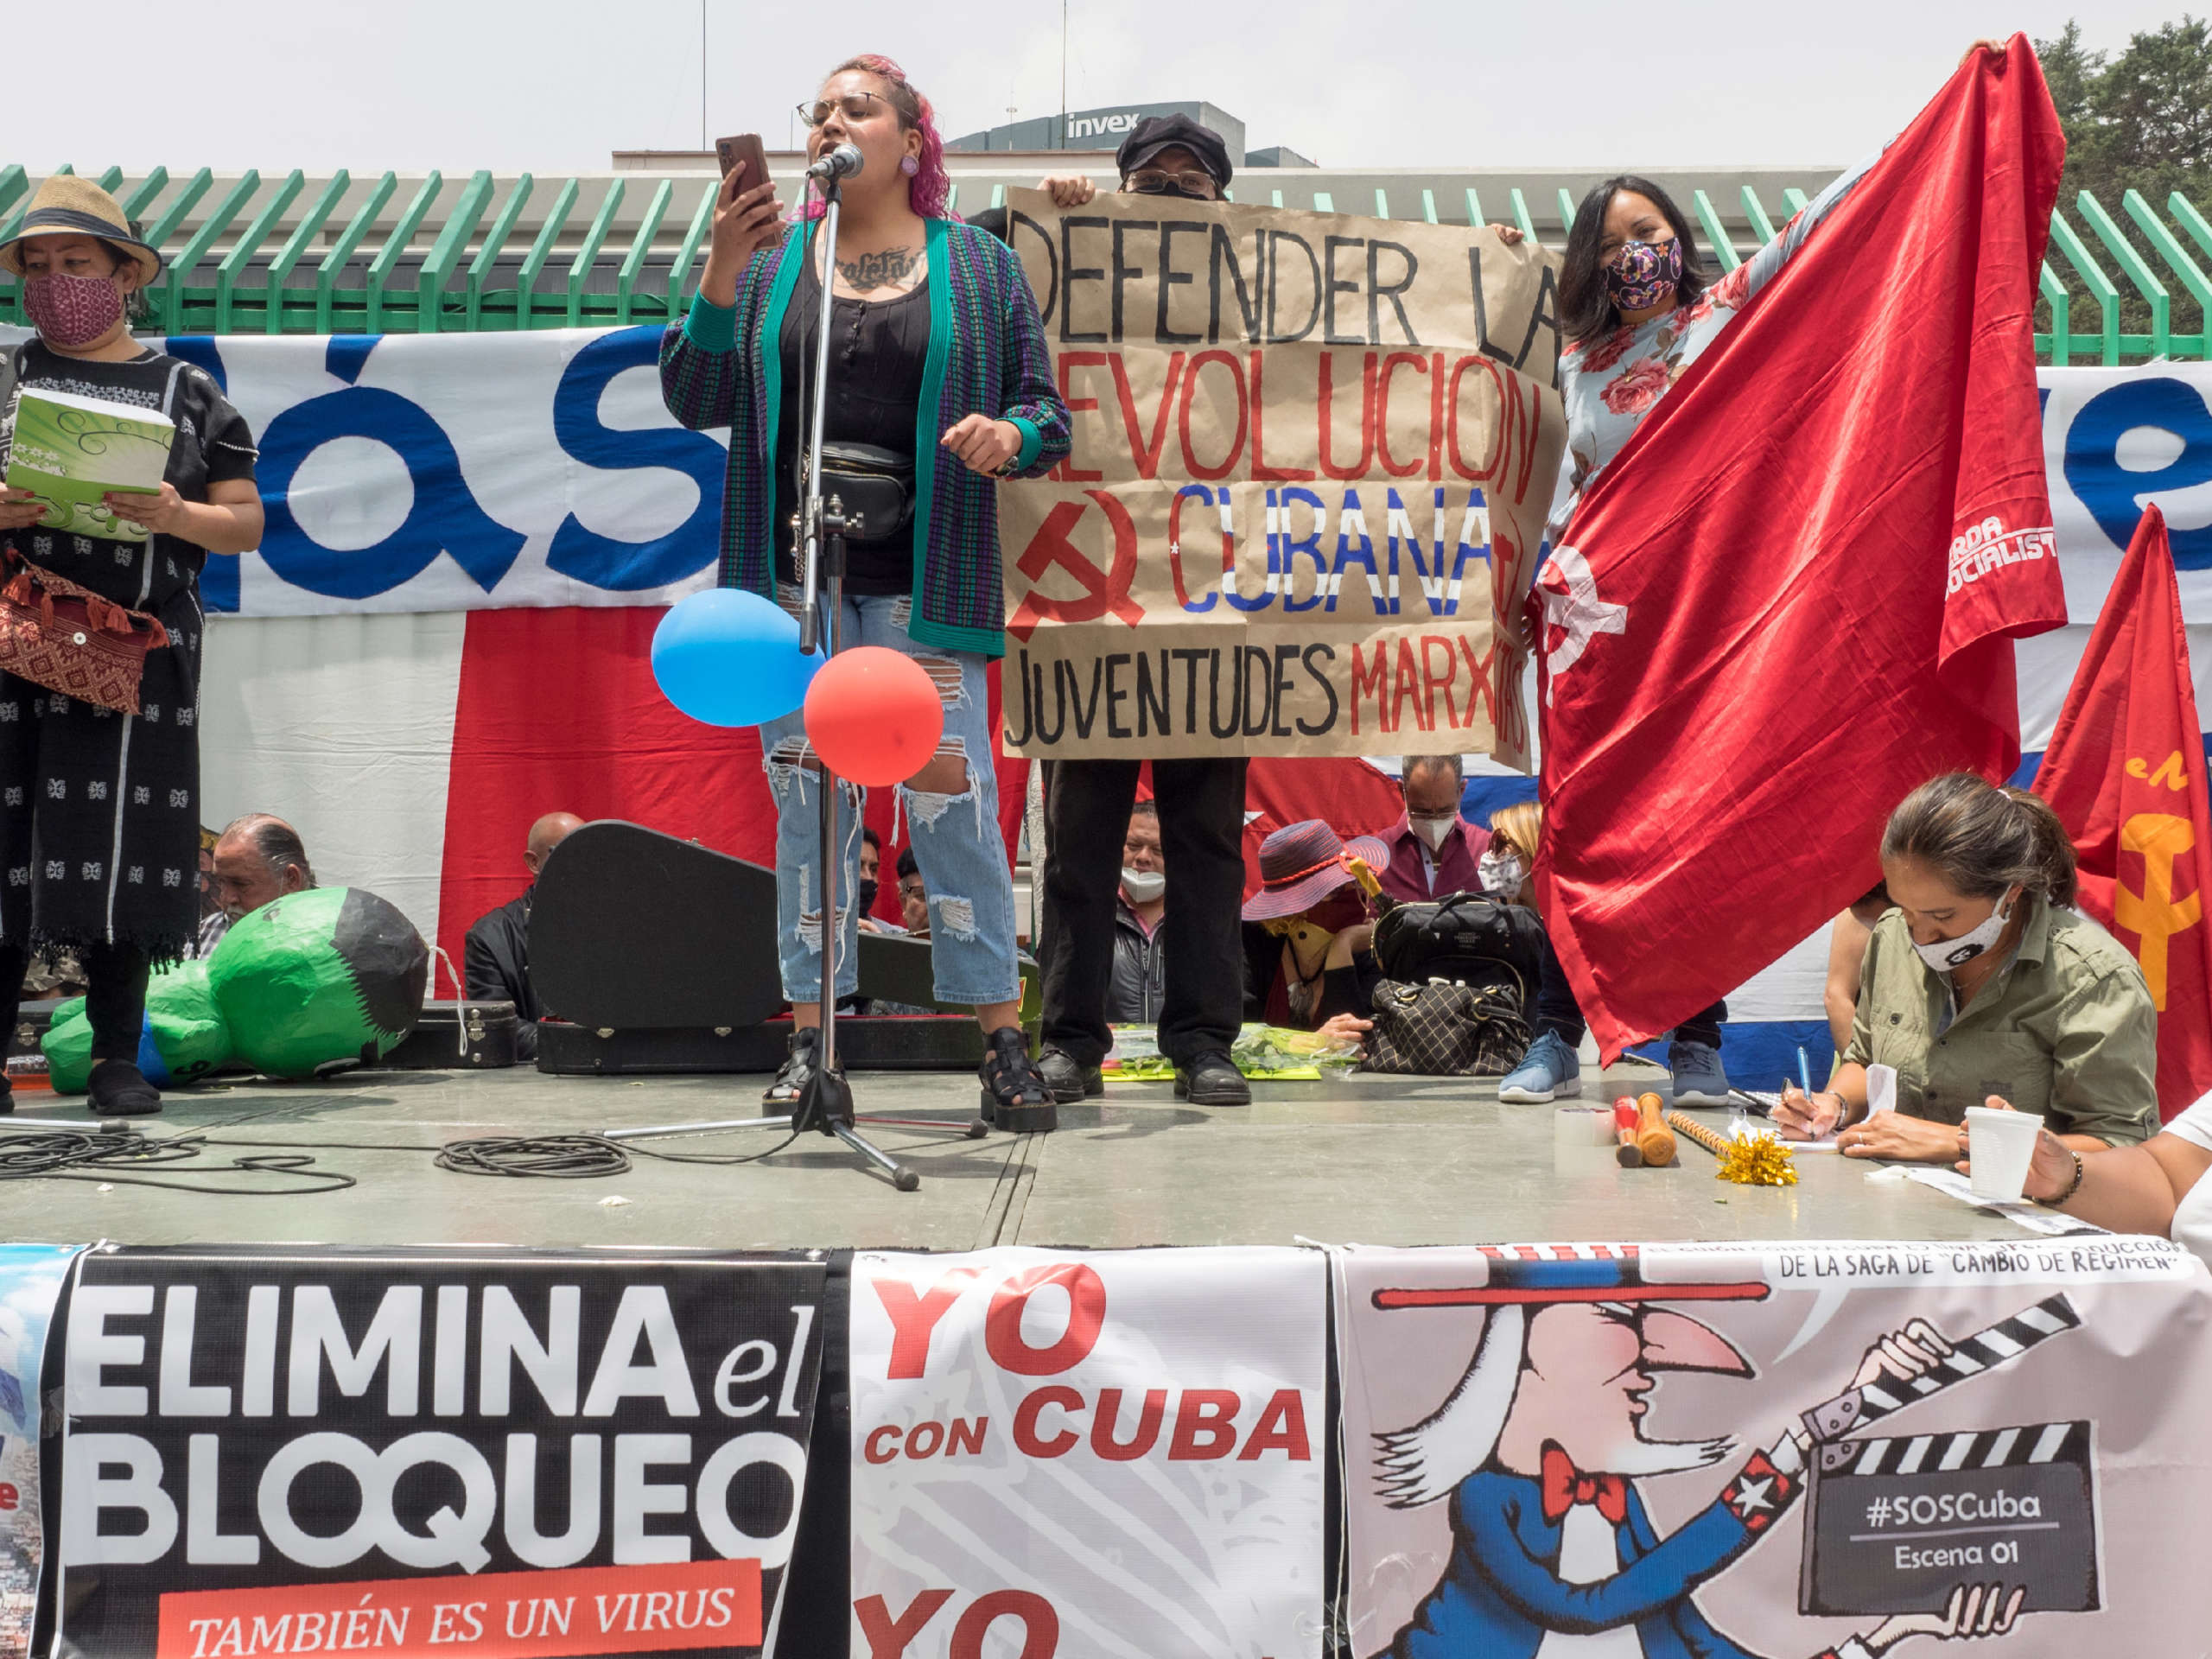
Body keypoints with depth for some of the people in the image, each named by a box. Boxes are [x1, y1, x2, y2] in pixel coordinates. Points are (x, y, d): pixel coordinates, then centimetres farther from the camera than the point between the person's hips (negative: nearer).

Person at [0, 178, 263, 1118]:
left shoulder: (189, 392, 12)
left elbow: (246, 523, 10)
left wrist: (176, 516, -9)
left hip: (140, 648, 0)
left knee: (127, 847, -2)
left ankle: (117, 1059, 5)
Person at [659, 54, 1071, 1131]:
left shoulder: (980, 266, 10)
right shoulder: (770, 258, 14)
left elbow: (1046, 413, 8)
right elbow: (697, 401, 6)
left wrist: (1009, 434, -15)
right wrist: (722, 276, -6)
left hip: (921, 582, -2)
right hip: (791, 573, 2)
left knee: (952, 796, -6)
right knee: (806, 797, 4)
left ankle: (1004, 1043, 2)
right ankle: (810, 1038, 13)